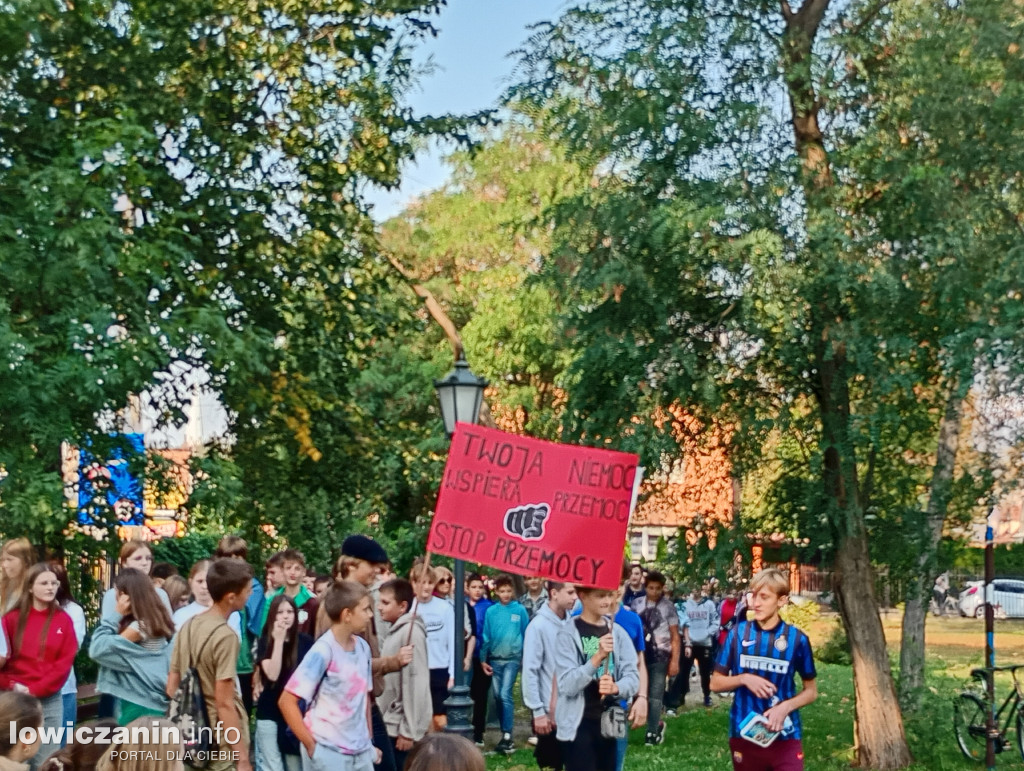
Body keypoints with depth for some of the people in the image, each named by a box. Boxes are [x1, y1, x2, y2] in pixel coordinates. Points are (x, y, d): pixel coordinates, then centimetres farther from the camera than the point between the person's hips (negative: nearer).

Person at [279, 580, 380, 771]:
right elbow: (286, 701, -17)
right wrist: (311, 745, -14)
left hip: (361, 752, 7)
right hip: (328, 752, -7)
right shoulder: (323, 651, -16)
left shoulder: (363, 647, 5)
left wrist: (369, 740, 15)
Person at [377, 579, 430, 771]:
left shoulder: (411, 632, -15)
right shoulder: (395, 631, 12)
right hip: (392, 723, 8)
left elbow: (415, 683, -19)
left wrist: (408, 730, -19)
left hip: (403, 726, -8)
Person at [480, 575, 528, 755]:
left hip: (512, 658, -3)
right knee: (498, 697, 8)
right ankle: (505, 734, 18)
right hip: (494, 659, 3)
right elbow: (485, 637, 5)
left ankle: (507, 736, -12)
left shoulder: (520, 610, -3)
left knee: (505, 695, -14)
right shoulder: (491, 611, 1)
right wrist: (483, 659, 2)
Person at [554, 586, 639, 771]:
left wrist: (616, 687, -20)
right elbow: (566, 685, -17)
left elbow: (633, 678, 2)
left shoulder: (617, 632, 6)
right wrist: (597, 657, -29)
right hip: (578, 725, -5)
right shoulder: (569, 634, -9)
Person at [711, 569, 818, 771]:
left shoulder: (796, 638, -4)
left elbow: (811, 691, 5)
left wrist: (786, 706, -13)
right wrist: (744, 679, -13)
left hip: (785, 739, -2)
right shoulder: (738, 633, -1)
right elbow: (715, 683, 5)